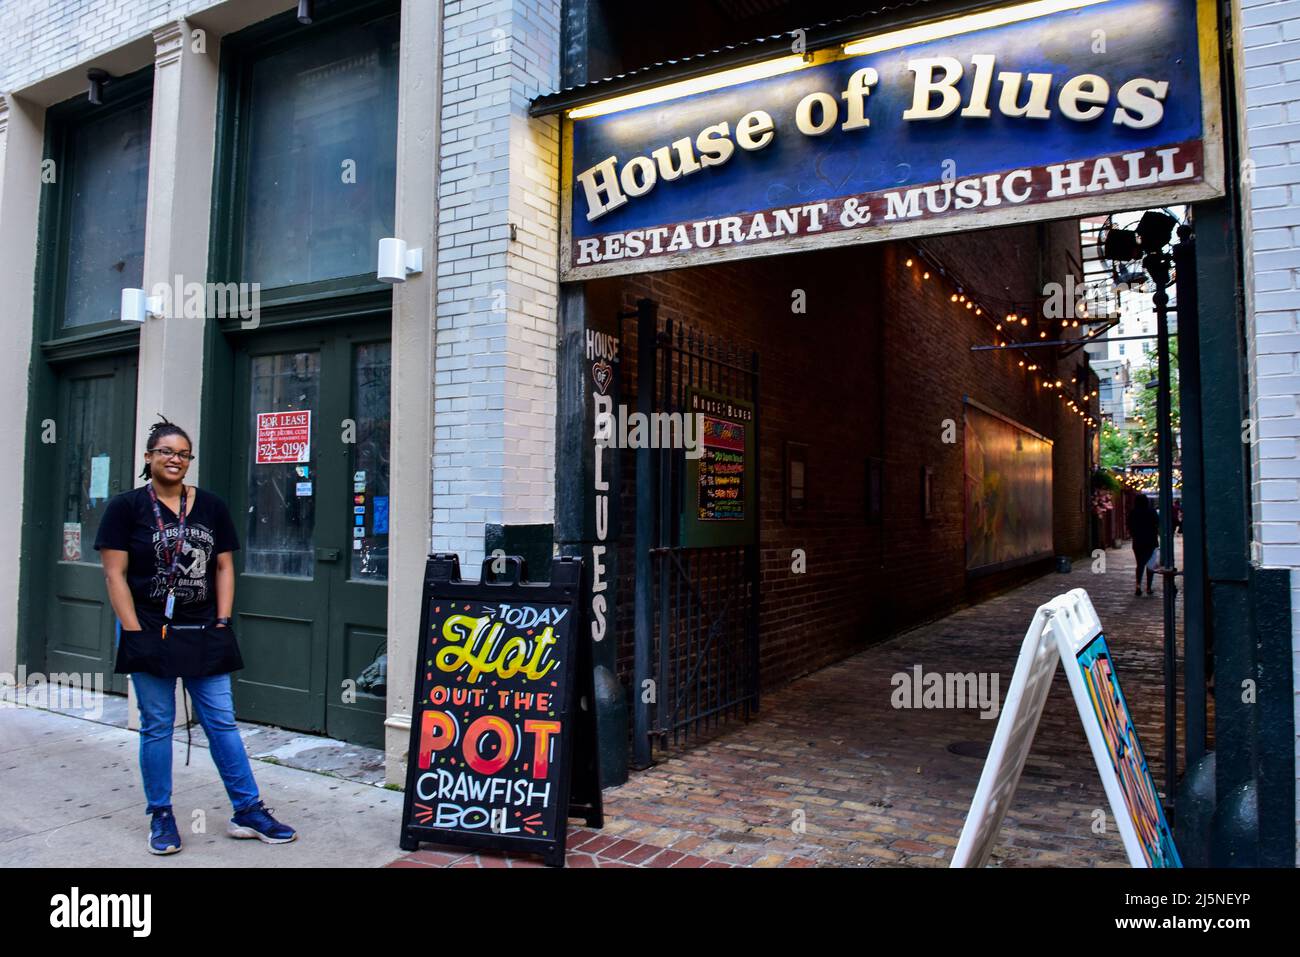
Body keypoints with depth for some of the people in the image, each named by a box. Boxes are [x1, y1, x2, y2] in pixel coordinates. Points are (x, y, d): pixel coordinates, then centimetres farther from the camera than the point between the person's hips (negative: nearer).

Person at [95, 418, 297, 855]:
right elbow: (115, 574, -4)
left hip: (203, 634, 3)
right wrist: (135, 633, -10)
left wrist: (222, 622, 2)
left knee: (222, 721, 4)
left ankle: (248, 812, 11)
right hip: (150, 633, -2)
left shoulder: (212, 506, 8)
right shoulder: (126, 506, 0)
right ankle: (161, 817, 21)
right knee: (157, 726, 6)